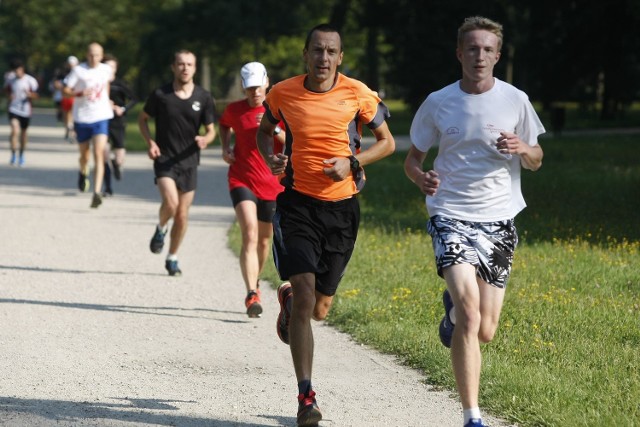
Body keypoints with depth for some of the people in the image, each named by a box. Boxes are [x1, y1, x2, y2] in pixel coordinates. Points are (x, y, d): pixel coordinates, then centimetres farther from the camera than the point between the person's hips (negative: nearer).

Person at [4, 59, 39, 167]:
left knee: (23, 132, 13)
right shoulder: (11, 79, 1)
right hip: (14, 109, 0)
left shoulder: (30, 80, -5)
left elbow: (35, 95, 0)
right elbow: (6, 88, 20)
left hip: (25, 110, 0)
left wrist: (29, 94, -23)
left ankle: (21, 155, 32)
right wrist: (9, 95, -2)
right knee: (15, 131, -19)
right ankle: (14, 155, -8)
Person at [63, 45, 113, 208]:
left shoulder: (105, 69, 4)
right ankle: (83, 173, 51)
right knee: (84, 155, 15)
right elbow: (66, 90, -6)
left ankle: (97, 193, -22)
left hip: (101, 117, 0)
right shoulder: (78, 70, -6)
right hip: (82, 117, 0)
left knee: (99, 155, -16)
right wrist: (81, 93, -22)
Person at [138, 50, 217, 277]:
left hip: (189, 162, 2)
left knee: (182, 215, 5)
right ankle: (161, 229, 10)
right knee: (170, 202, -24)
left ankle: (172, 258, 23)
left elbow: (211, 130, 6)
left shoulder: (203, 98, 0)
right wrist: (150, 142, -7)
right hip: (164, 159, -2)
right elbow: (143, 119, 10)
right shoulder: (160, 94, -4)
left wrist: (205, 139, -18)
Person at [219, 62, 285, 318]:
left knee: (264, 240, 16)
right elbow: (224, 124, 24)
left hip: (272, 184, 2)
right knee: (250, 236, -20)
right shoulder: (234, 110, 0)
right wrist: (225, 147, 6)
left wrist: (274, 129, -25)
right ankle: (252, 295, -28)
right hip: (242, 180, -2)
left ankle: (254, 283, 42)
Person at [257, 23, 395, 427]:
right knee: (304, 294, -16)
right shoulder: (283, 94, -2)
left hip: (341, 207, 1)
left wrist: (352, 162, -13)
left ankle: (288, 300, 49)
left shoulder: (358, 95, -6)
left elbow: (387, 142, 5)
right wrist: (271, 157, -3)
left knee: (319, 309, 9)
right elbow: (265, 129, 18)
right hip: (297, 203, -1)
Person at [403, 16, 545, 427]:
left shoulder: (515, 100, 1)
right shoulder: (438, 103, 0)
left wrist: (522, 149, -12)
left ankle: (453, 307, 42)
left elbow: (536, 161, 12)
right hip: (451, 216, -2)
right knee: (470, 312, -21)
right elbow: (413, 158, 10)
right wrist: (421, 177, -14)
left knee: (484, 331, 4)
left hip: (499, 221, 2)